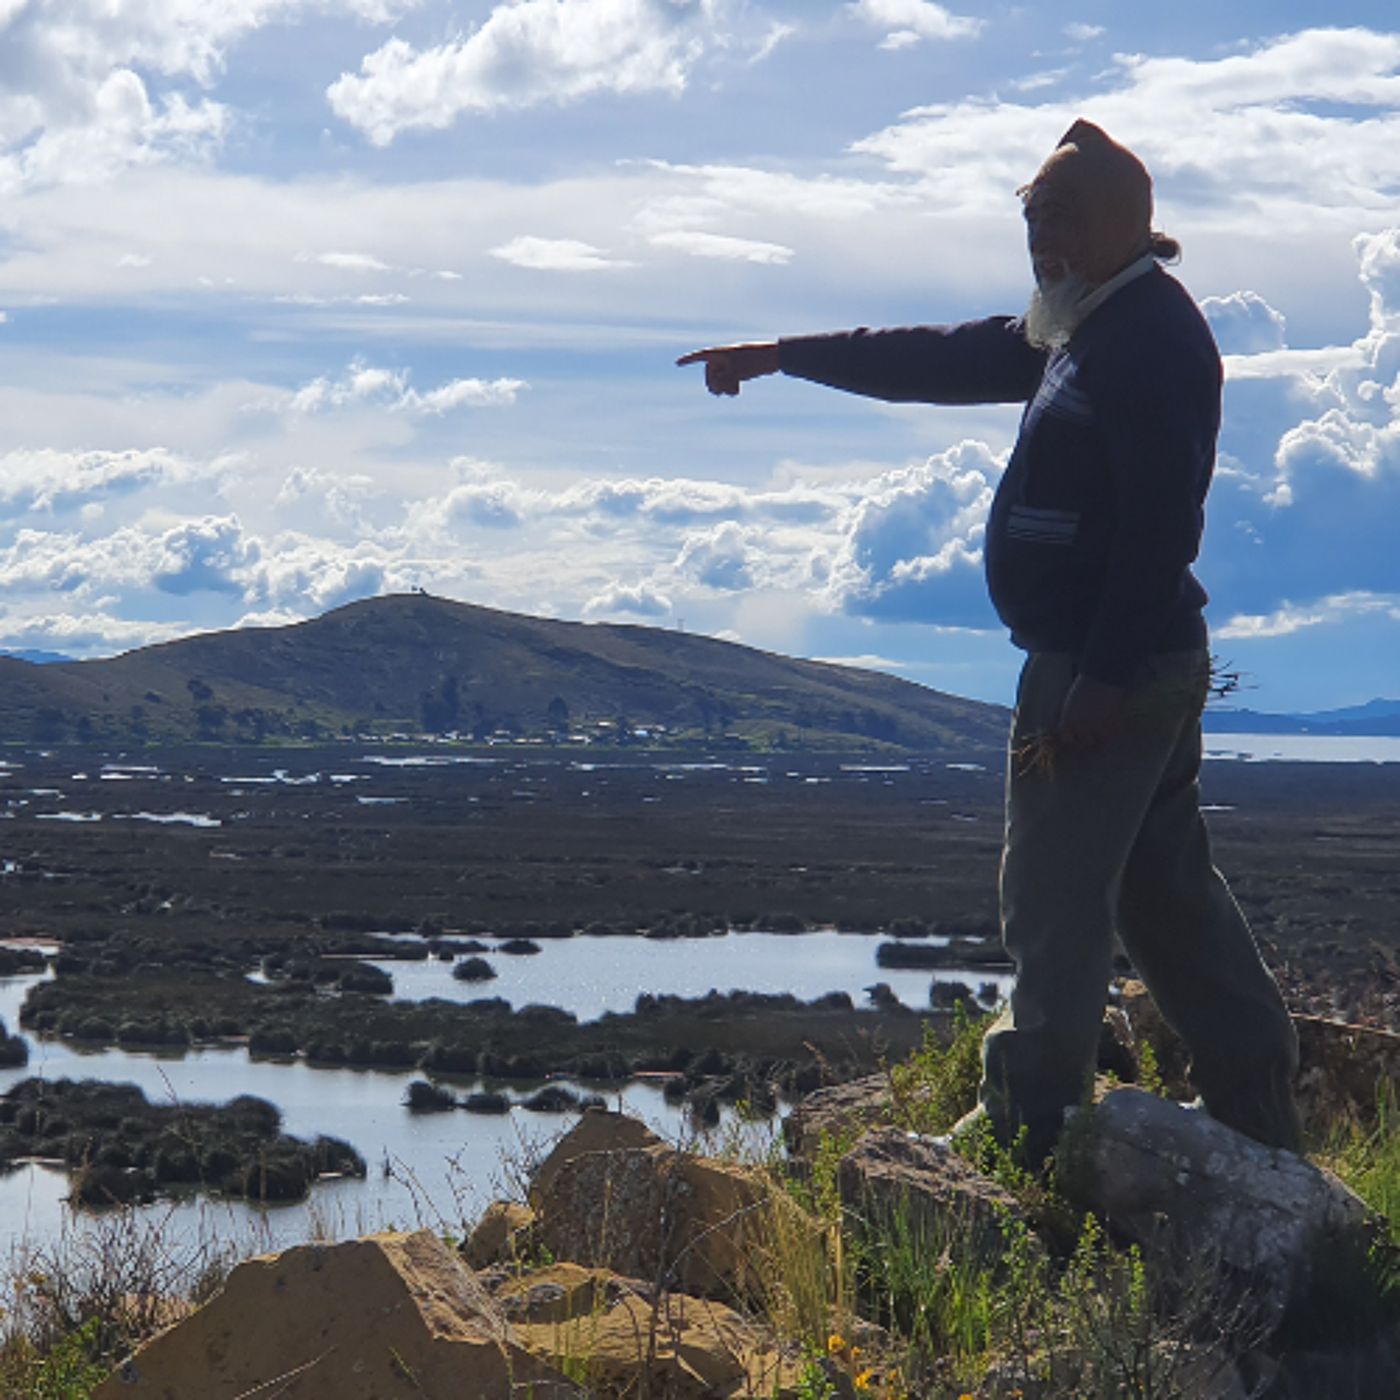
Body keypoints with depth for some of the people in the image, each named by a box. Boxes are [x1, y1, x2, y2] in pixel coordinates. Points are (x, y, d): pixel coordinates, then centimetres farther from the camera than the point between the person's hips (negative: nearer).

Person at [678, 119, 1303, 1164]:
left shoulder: (1153, 339, -17)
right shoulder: (1089, 328, 16)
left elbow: (1161, 526, -24)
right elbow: (944, 361, 25)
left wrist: (1103, 678, -26)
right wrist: (780, 358, 28)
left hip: (1112, 670, -10)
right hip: (1149, 665, 10)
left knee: (1056, 899, -5)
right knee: (1169, 889, 15)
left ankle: (1028, 1138, 2)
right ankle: (1259, 1115, 22)